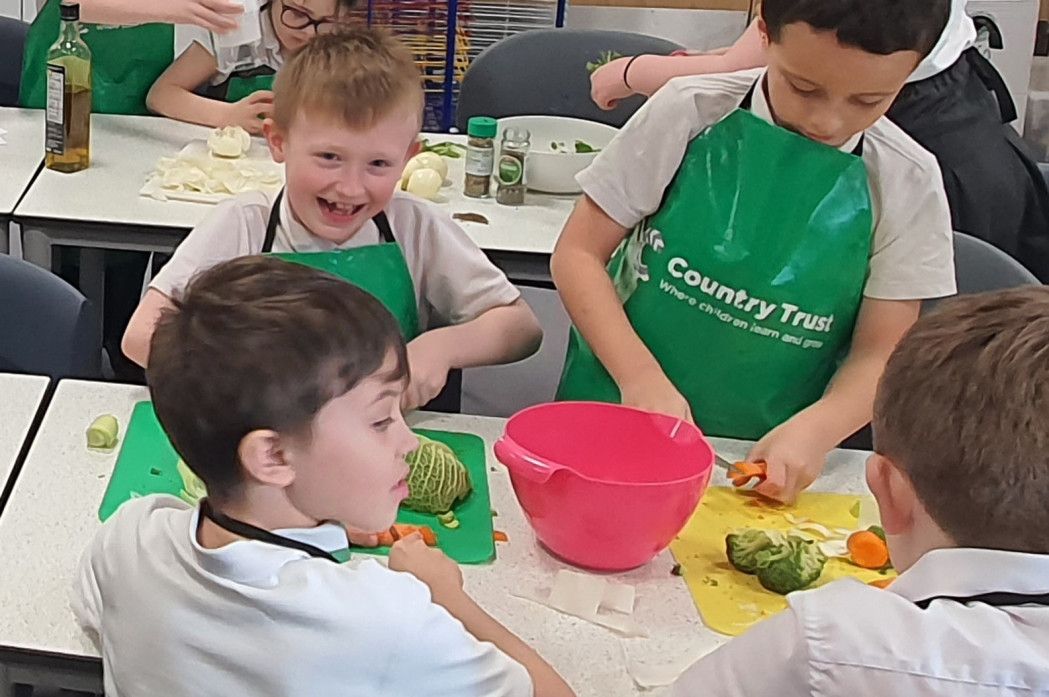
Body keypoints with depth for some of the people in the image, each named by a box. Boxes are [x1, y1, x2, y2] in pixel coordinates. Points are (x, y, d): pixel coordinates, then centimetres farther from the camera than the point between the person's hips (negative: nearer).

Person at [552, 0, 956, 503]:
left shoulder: (906, 183, -5)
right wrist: (641, 376, -17)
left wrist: (815, 430, -21)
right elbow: (578, 254, -3)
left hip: (776, 461, 1)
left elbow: (879, 354, -1)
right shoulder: (690, 113, -8)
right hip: (620, 414, 0)